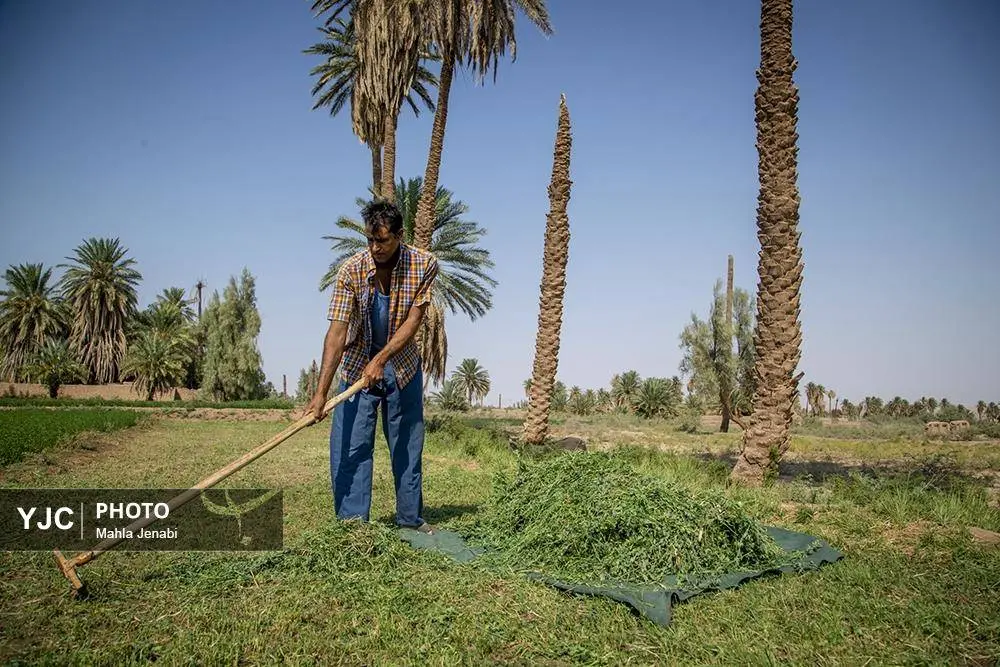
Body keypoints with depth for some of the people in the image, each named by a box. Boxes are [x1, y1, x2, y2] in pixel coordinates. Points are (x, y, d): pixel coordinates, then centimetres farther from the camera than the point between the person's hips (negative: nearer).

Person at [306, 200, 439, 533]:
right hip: (358, 364, -1)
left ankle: (411, 519, 23)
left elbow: (413, 321, -17)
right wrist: (321, 392, -33)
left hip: (403, 364, 1)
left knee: (408, 446, 10)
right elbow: (337, 332, -26)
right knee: (349, 448, -6)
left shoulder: (424, 264, -17)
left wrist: (381, 359, -29)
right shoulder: (351, 270, -22)